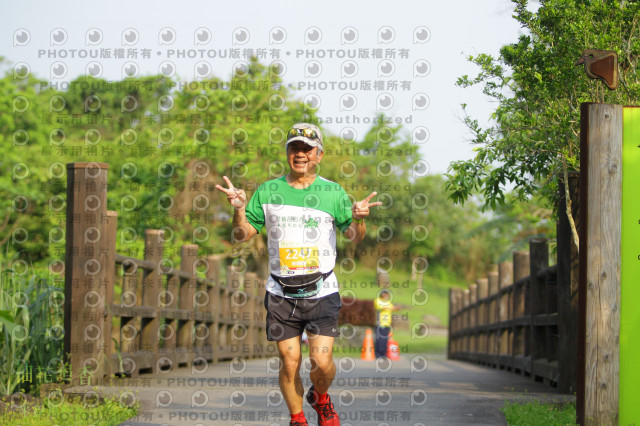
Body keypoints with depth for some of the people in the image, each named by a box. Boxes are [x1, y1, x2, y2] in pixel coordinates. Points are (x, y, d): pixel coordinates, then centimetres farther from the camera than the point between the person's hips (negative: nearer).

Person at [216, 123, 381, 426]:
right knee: (290, 363, 0)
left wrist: (358, 218, -17)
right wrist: (239, 209, -11)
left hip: (321, 291, -1)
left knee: (321, 362, -10)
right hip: (281, 294, 1)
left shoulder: (333, 192, 3)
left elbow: (354, 237, 5)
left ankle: (320, 397, 23)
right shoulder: (267, 191, 5)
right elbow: (242, 235, 9)